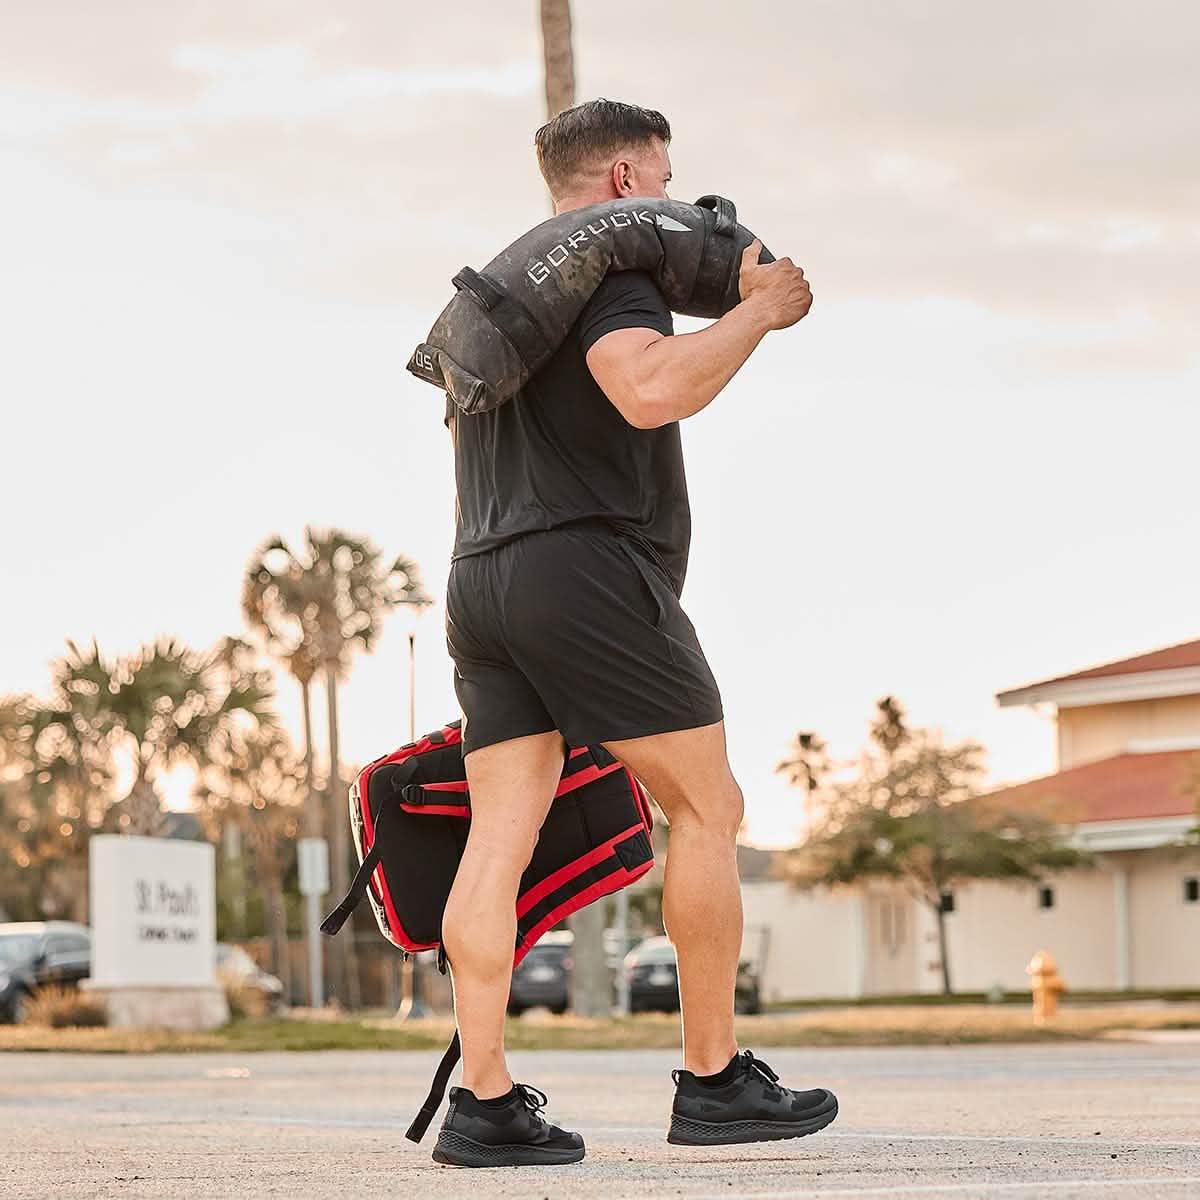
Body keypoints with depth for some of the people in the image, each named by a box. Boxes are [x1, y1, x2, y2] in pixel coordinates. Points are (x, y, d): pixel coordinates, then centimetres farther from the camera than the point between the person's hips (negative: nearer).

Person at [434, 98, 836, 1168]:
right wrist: (756, 313, -11)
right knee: (708, 808, 1)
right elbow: (651, 390, -24)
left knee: (501, 838, -2)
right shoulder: (607, 268, -4)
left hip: (482, 585, 8)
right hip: (590, 570, -8)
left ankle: (484, 1101, -10)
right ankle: (715, 1081, 2)